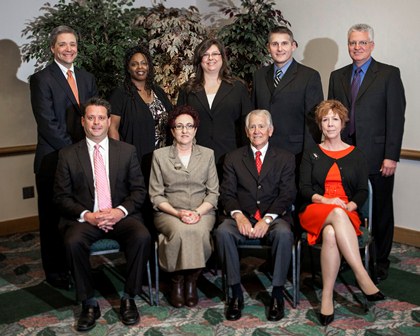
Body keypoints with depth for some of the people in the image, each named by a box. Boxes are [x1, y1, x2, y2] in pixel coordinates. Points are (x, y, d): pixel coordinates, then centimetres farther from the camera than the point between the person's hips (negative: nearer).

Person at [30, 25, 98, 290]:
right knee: (53, 218, 7)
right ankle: (55, 271, 21)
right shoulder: (42, 79, -5)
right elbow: (47, 123, -12)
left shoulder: (87, 78, 13)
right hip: (53, 160, -4)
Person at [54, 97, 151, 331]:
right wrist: (86, 215, -14)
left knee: (143, 237, -29)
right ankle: (89, 303, -13)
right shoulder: (68, 155, 7)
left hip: (121, 215, 1)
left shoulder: (128, 151, 9)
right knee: (73, 241, -32)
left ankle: (129, 299, -10)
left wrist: (121, 211, -13)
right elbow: (62, 196, 3)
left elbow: (139, 190, 6)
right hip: (85, 218, 0)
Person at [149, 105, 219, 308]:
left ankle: (192, 279, -10)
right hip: (169, 213, -1)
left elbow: (213, 193, 7)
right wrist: (177, 213, -13)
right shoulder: (160, 155, 8)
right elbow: (156, 195, 3)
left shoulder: (207, 154, 12)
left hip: (202, 212, 1)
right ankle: (177, 279, -10)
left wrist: (198, 212, -12)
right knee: (180, 231, -35)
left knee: (199, 231, -34)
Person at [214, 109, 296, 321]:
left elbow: (287, 194, 0)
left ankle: (277, 293, -18)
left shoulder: (285, 159, 11)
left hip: (274, 218, -1)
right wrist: (238, 215, -15)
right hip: (242, 218, 1)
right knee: (223, 231, -30)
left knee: (284, 233, -34)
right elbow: (227, 193, 5)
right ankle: (236, 293, -19)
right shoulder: (233, 158, 15)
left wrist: (267, 219, -16)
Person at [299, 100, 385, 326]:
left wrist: (350, 206, -13)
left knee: (330, 234, -38)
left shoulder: (356, 155, 16)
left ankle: (327, 297, -36)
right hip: (315, 211, 0)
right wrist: (326, 201, -15)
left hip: (347, 213, 1)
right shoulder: (311, 154, 16)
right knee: (337, 214, -39)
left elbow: (363, 191, 9)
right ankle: (362, 276, -43)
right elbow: (304, 188, 5)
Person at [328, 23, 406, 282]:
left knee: (380, 211, 7)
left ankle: (381, 262, 21)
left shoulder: (389, 74, 0)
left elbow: (396, 118, -5)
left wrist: (391, 156, -11)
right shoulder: (337, 76, 13)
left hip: (377, 157, -3)